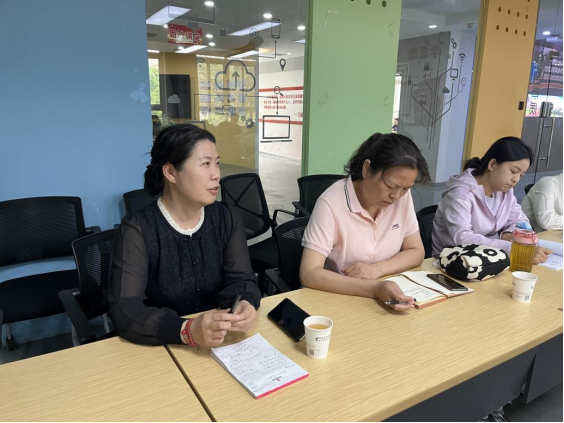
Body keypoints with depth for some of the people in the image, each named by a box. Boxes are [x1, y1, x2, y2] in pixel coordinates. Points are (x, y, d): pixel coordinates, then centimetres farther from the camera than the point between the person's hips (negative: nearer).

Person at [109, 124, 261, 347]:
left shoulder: (228, 218, 0)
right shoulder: (138, 229, -13)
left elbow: (240, 279, -4)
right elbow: (125, 311, -21)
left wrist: (245, 305, -27)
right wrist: (188, 331, -36)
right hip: (162, 347, -2)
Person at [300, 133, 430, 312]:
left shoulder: (403, 196, -5)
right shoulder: (331, 204, -21)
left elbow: (416, 252, 3)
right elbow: (309, 274, -25)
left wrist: (376, 269, -15)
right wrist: (373, 289, -34)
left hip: (386, 296, 4)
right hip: (337, 298, -3)